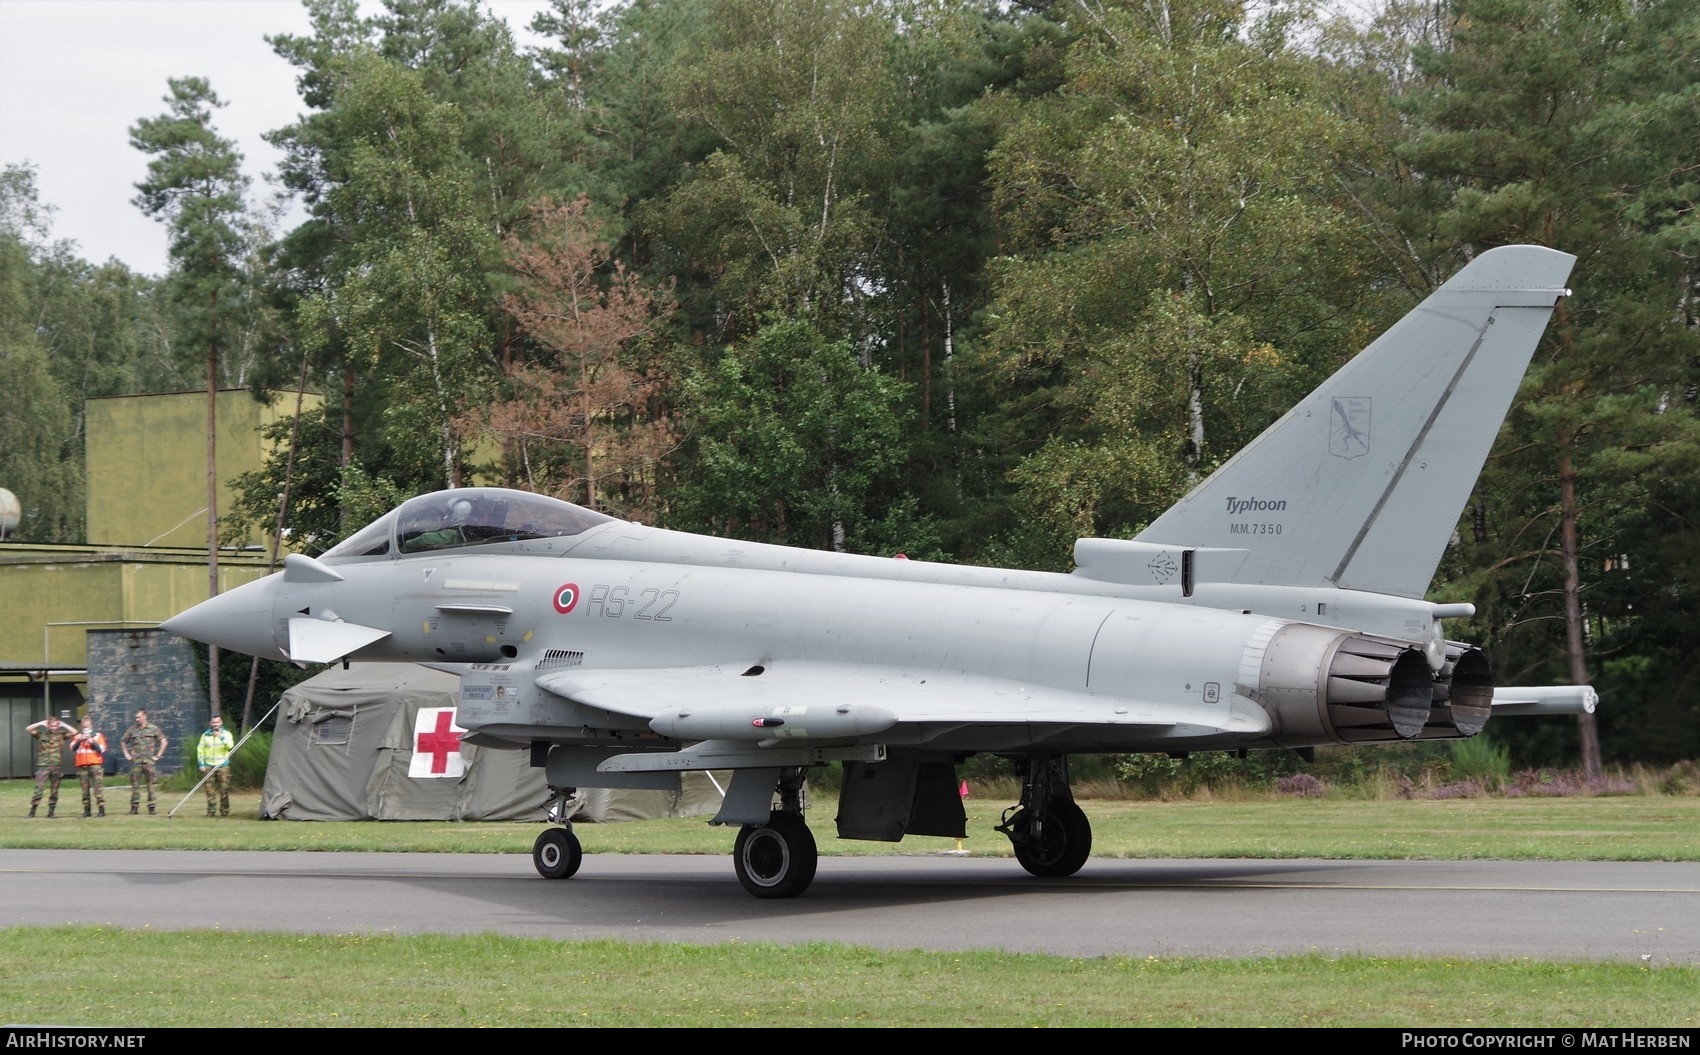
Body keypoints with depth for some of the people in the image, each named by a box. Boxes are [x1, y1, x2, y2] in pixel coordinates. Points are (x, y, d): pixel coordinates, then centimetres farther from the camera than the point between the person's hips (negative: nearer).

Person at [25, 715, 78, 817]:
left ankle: (51, 812, 13)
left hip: (57, 767, 2)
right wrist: (41, 723, -8)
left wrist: (63, 725, -5)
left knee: (54, 791, 5)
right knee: (38, 788, -11)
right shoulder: (41, 733, 3)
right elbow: (28, 729, -6)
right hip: (43, 766, -2)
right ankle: (32, 811, -9)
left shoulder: (61, 734, 6)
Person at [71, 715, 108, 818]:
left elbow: (101, 749, -3)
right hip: (82, 766, 3)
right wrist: (80, 740, -15)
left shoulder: (97, 736, 8)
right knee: (84, 788, 4)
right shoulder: (78, 736, 14)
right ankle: (86, 810, 8)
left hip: (95, 764, -3)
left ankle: (102, 808, -10)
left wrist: (92, 741, -12)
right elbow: (73, 748, 0)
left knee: (98, 786, -10)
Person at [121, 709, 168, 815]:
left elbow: (164, 742, 7)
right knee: (135, 783, -1)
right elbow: (122, 741, 21)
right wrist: (127, 754, 12)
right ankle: (134, 806, 2)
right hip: (136, 761, 2)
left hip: (148, 760, -2)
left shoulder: (153, 729, 3)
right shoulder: (132, 730, 8)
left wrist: (158, 755, 2)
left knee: (150, 784, -1)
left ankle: (151, 807, 4)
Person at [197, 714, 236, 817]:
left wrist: (221, 737, -22)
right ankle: (210, 811, 5)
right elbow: (200, 750, 10)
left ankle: (224, 810, 3)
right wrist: (201, 765, 2)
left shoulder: (226, 734, 5)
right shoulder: (205, 735, 8)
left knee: (224, 789, -4)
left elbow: (230, 745, -12)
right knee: (209, 789, 0)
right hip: (209, 766, 1)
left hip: (222, 765, -1)